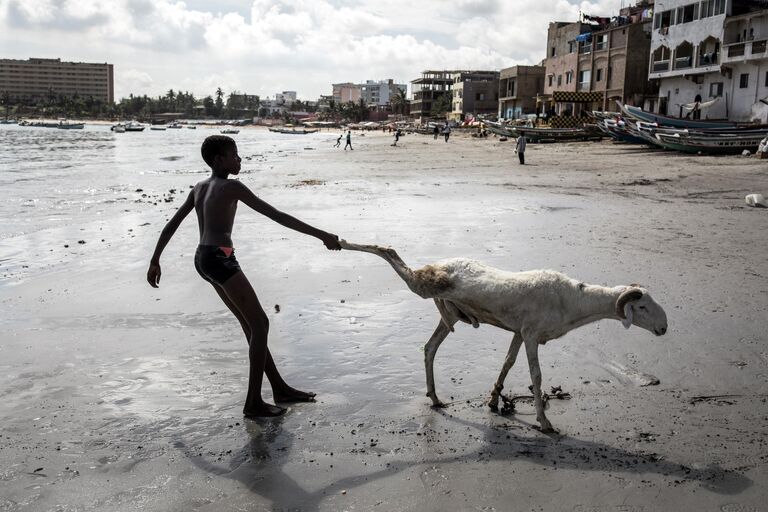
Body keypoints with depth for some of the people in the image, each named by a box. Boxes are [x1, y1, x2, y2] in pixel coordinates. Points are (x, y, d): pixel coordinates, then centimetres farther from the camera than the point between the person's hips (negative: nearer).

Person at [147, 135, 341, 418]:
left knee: (250, 324, 14)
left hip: (203, 259, 9)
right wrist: (321, 235, -12)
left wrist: (155, 261, 28)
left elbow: (170, 225, 19)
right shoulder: (232, 187, -8)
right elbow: (277, 216, -13)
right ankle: (253, 402, -4)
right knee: (260, 324, -4)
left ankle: (280, 388, 22)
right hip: (220, 259, -9)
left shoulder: (199, 188, 17)